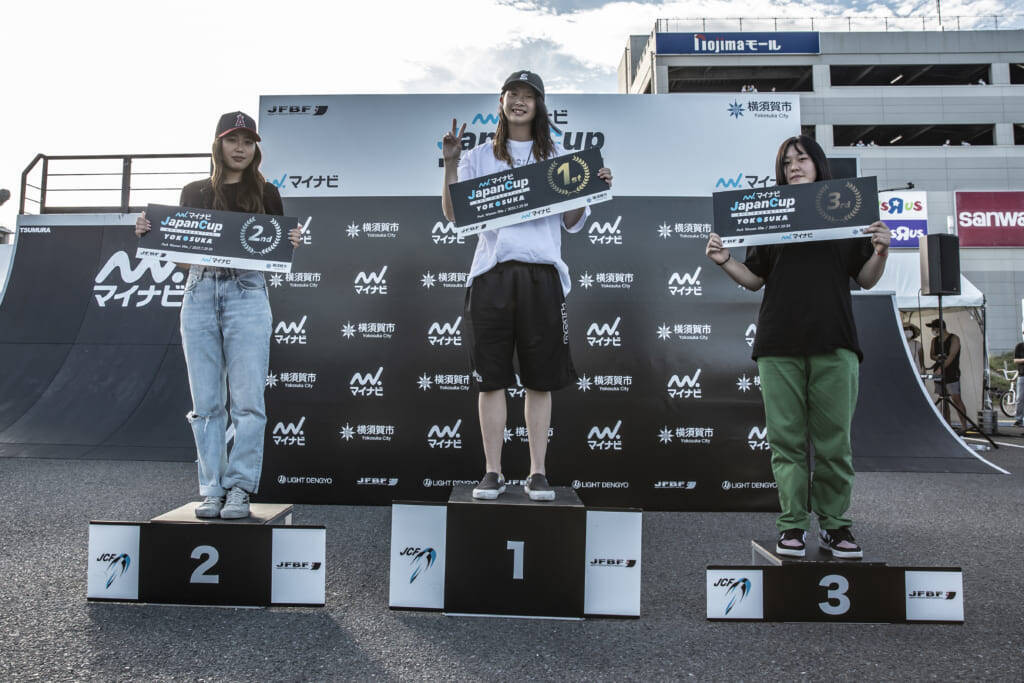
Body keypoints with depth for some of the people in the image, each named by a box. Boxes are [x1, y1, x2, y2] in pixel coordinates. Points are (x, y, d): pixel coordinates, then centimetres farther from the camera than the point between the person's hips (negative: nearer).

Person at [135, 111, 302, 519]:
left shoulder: (266, 194, 10)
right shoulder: (193, 192, 16)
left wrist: (293, 242, -12)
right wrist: (147, 233, 1)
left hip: (246, 292, -2)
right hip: (199, 293, 3)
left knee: (247, 399, -7)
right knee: (206, 401, 2)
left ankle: (240, 489, 1)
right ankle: (212, 489, 10)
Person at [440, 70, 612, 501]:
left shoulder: (558, 158, 16)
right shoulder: (479, 157, 15)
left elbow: (572, 223, 13)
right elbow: (453, 215, 6)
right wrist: (450, 163, -3)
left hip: (541, 273, 0)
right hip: (492, 272, 0)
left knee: (540, 380, 1)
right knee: (491, 378, 0)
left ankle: (537, 473, 10)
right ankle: (493, 473, 9)